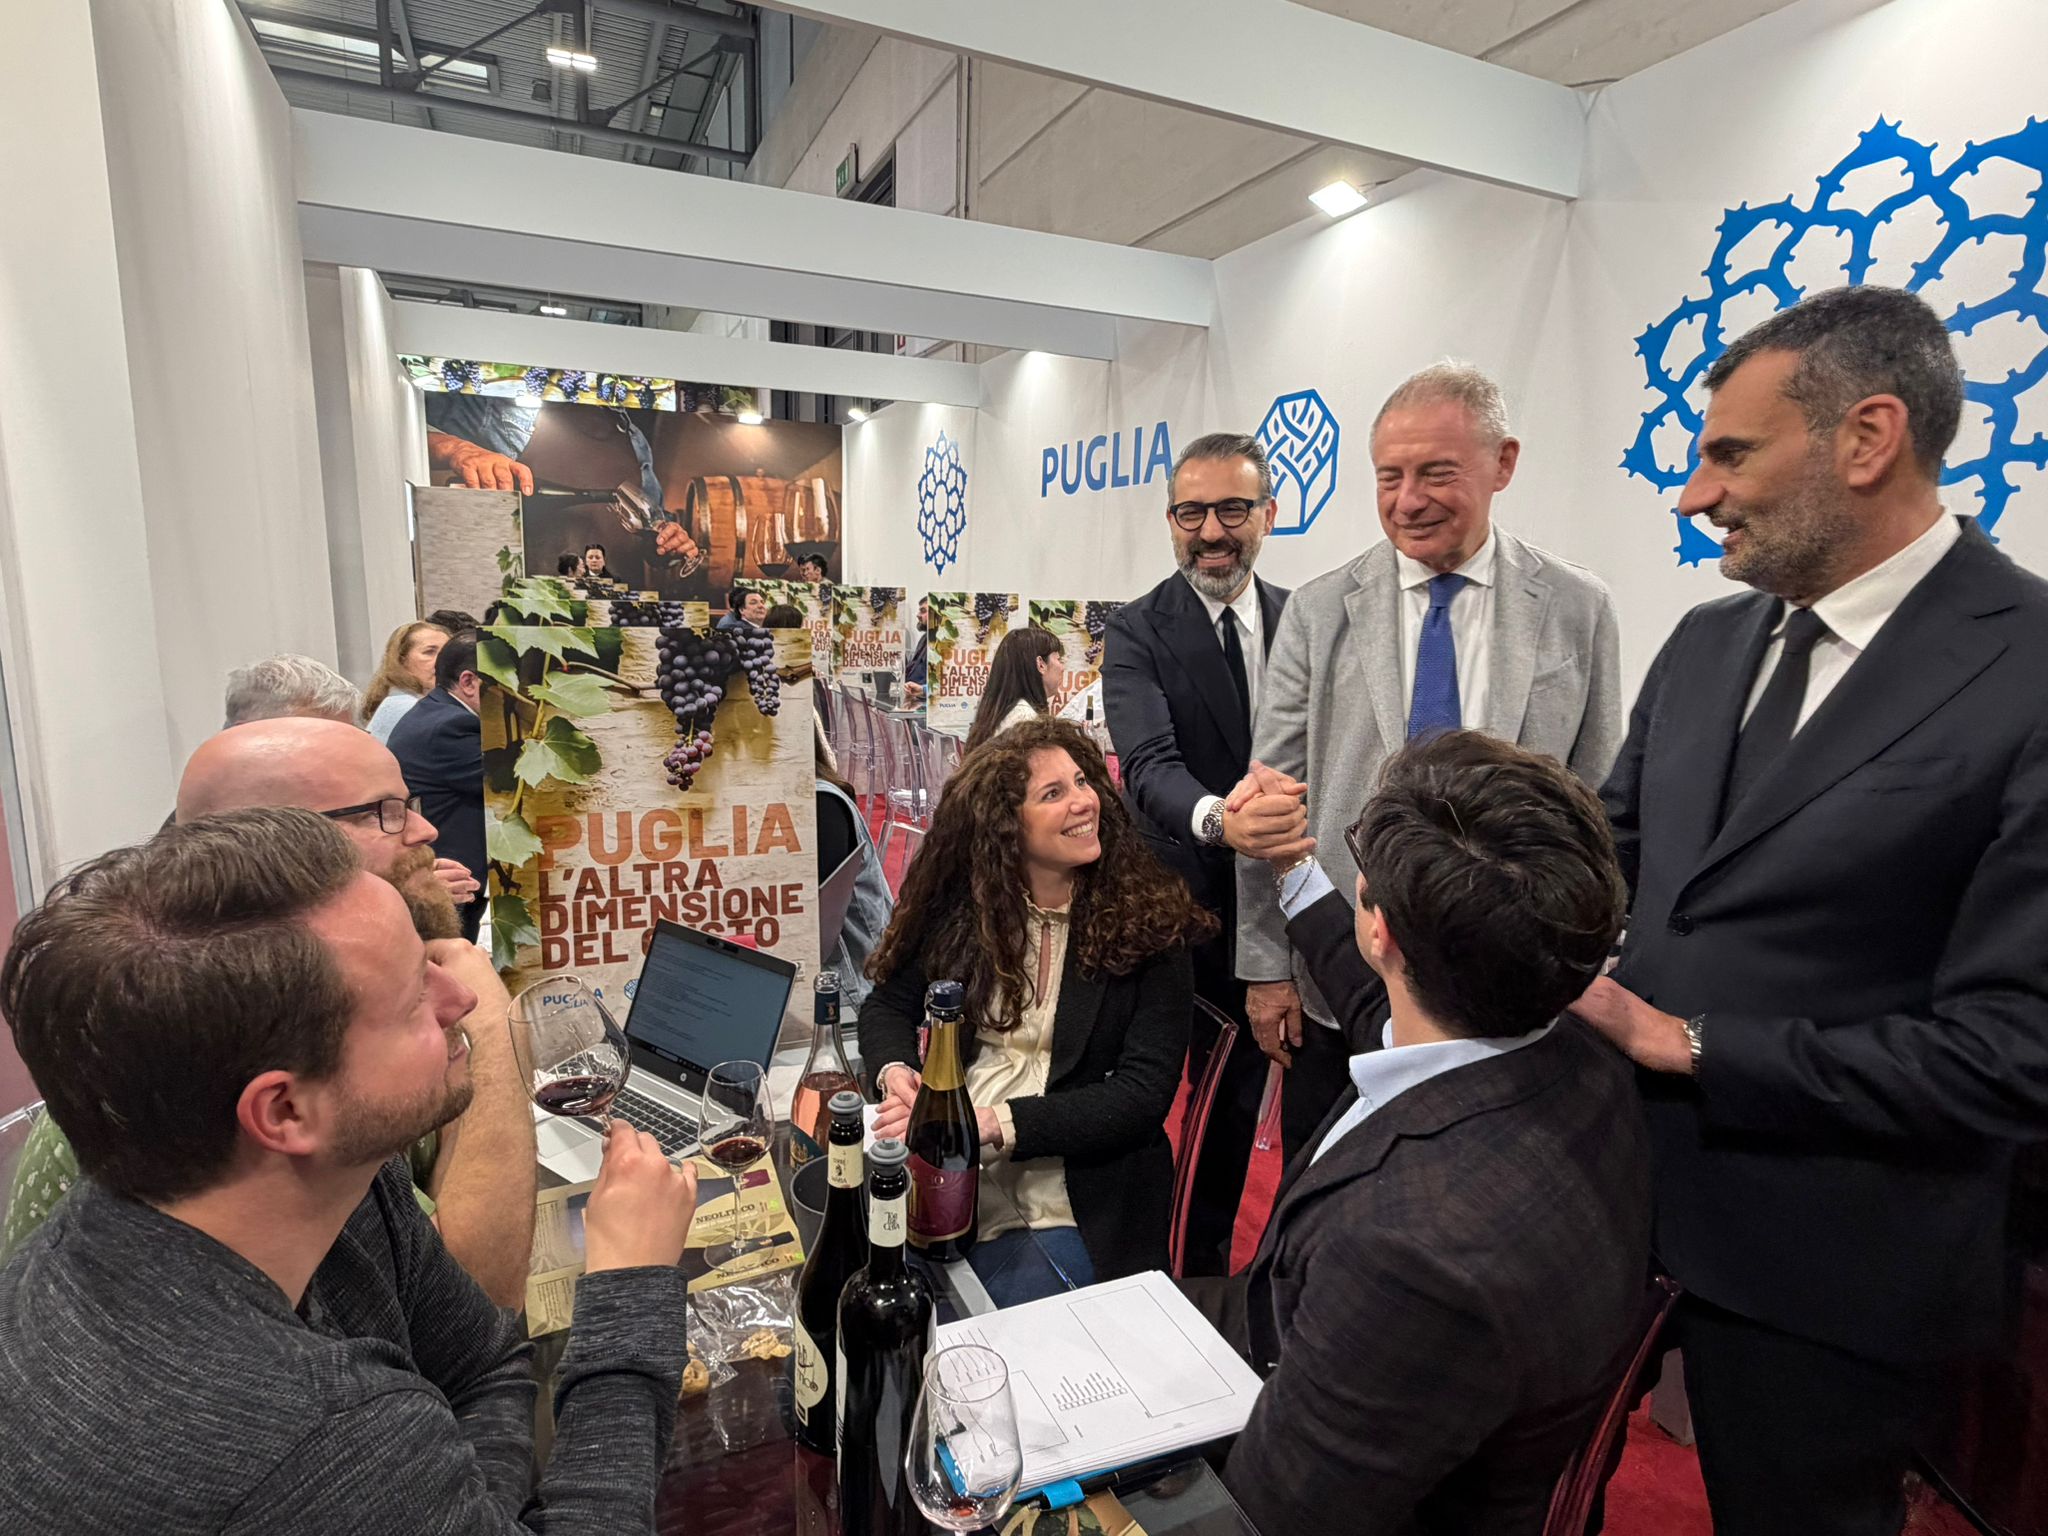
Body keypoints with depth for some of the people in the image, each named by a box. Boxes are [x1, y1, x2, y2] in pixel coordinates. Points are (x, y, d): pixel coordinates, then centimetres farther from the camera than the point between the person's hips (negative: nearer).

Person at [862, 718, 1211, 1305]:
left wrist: (996, 1123, -21)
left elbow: (1144, 1093, -11)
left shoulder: (1148, 924, -7)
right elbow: (887, 1005, 12)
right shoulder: (958, 905, 2)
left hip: (1070, 1208, -2)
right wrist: (895, 1072, -11)